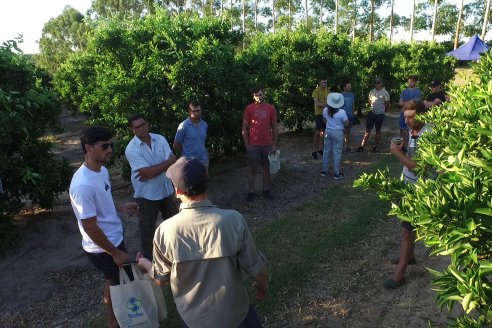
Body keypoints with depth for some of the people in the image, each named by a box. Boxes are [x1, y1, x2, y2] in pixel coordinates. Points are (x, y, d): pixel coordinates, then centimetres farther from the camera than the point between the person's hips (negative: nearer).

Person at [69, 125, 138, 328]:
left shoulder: (102, 170, -4)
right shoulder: (83, 185, -32)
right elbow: (90, 227, -26)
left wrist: (120, 207, -1)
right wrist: (115, 253, -18)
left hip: (115, 238, 8)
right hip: (102, 248, -8)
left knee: (118, 281, 25)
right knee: (114, 284, 13)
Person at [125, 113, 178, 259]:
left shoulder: (160, 139, -4)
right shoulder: (131, 149, -18)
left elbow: (172, 162, -13)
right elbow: (147, 172, -26)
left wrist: (152, 172, -25)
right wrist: (169, 161, -19)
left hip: (166, 189, 5)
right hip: (147, 194, -5)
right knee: (148, 228, 12)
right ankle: (149, 257, 33)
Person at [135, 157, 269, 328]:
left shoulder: (165, 231, -21)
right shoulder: (234, 220, -25)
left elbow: (160, 279, -4)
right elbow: (256, 268, -13)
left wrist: (145, 264, 18)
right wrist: (263, 286, 10)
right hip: (235, 313, -2)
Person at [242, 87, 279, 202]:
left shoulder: (271, 108, 1)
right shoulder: (249, 109, -3)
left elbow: (274, 127, 5)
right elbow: (244, 128, 0)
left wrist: (275, 144, 2)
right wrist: (246, 144, -5)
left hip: (267, 145, 2)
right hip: (253, 145, -2)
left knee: (267, 168, 12)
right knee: (252, 169, 7)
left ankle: (266, 189, 28)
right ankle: (251, 191, 18)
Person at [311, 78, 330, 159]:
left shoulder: (328, 91, 11)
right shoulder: (316, 91, -7)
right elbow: (316, 103, -15)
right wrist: (325, 105, -26)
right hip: (319, 113, -6)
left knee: (323, 132, 10)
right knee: (318, 132, -8)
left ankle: (320, 149, 21)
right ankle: (314, 151, -1)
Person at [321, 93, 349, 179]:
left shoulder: (325, 110, -5)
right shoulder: (342, 112, -18)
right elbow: (346, 125, -11)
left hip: (328, 132, 4)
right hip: (338, 133, -4)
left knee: (326, 151, 16)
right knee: (337, 153, 5)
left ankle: (324, 171, 25)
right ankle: (336, 174, 13)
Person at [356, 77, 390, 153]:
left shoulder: (385, 93, -8)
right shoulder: (371, 91, 4)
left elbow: (387, 105, 1)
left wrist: (382, 110, 12)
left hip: (380, 114, -3)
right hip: (371, 113, 3)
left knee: (378, 130, 9)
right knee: (368, 130, 1)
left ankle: (375, 146, 19)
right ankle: (362, 146, 1)